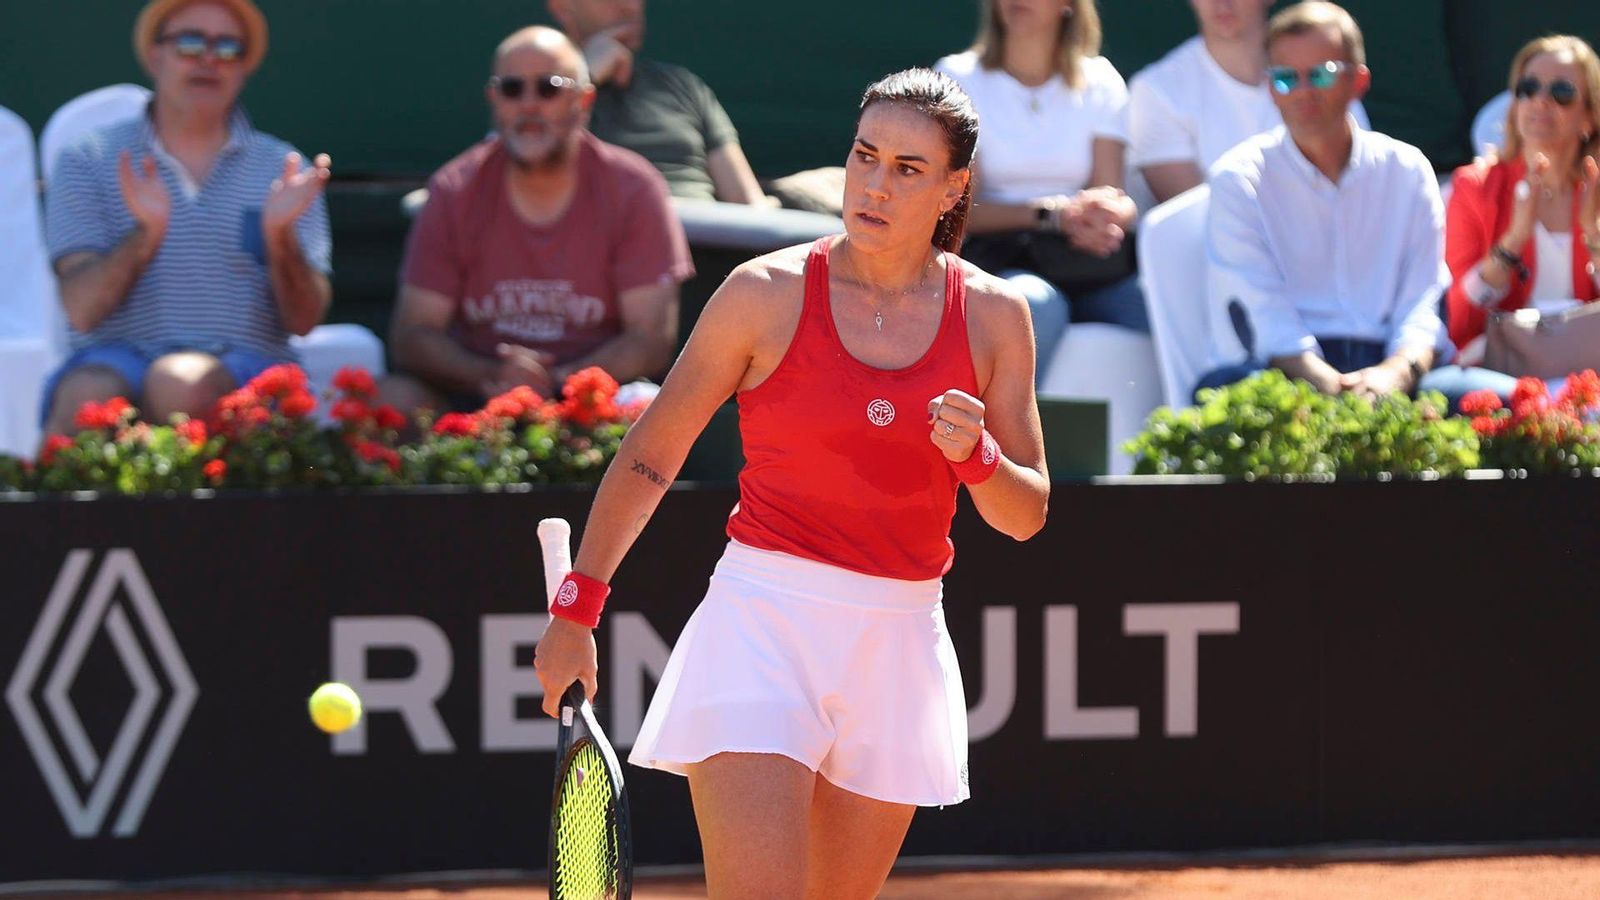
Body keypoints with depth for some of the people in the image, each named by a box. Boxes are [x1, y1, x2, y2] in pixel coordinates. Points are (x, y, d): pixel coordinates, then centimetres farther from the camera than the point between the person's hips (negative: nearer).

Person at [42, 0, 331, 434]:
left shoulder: (281, 170, 17)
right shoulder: (87, 163, 13)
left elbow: (304, 319, 8)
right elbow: (82, 311, 1)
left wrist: (280, 236, -11)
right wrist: (146, 235, -16)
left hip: (243, 361, 1)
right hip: (120, 354, 0)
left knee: (182, 384, -37)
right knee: (88, 397, -38)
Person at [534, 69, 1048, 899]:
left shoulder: (994, 316, 4)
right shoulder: (767, 294, -3)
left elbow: (1026, 516, 8)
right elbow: (648, 458, 6)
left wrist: (976, 455, -13)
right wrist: (575, 607, 4)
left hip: (898, 642, 4)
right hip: (764, 620, -3)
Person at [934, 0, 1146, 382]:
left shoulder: (1099, 82, 15)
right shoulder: (959, 76, 8)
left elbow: (1111, 197, 6)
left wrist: (1108, 214, -19)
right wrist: (1053, 214, -16)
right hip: (999, 257, -2)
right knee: (1035, 306, -39)